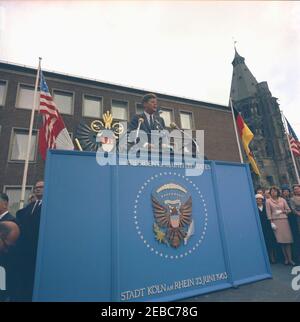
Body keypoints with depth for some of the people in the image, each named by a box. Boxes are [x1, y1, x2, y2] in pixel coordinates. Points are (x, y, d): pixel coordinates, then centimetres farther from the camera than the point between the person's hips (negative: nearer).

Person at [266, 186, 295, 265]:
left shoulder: (282, 200, 8)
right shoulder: (268, 201, 0)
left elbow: (289, 210, 10)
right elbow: (268, 213, -4)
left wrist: (282, 211, -7)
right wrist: (271, 222, -9)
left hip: (284, 220, 2)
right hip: (275, 221, -2)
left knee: (287, 239, 0)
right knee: (281, 240, -2)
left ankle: (290, 259, 6)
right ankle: (286, 258, 7)